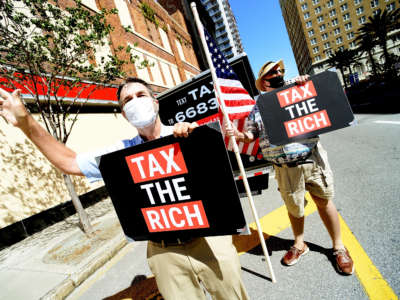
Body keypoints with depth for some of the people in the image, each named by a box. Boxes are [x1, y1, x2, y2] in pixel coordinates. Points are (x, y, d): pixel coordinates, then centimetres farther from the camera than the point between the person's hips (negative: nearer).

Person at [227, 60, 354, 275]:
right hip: (286, 169, 0)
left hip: (313, 160, 1)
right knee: (294, 209, 13)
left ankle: (338, 247, 33)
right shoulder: (257, 109, 6)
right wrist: (238, 135, -13)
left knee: (324, 203, 10)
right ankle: (299, 245, 39)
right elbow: (250, 135, 9)